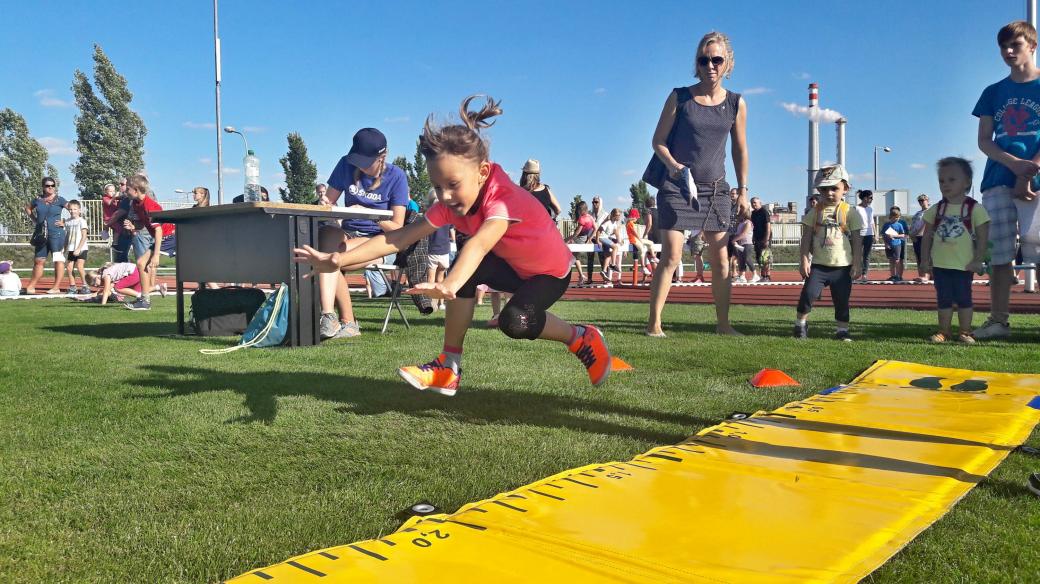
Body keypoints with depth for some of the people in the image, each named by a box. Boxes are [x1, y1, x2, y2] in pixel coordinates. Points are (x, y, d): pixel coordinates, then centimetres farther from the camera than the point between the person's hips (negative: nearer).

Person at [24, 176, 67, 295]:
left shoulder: (59, 200, -2)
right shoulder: (38, 200, 9)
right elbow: (28, 208, 26)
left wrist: (65, 222, -7)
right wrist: (35, 220, 13)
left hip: (56, 234, -5)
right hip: (41, 234, 5)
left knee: (58, 260, -3)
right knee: (38, 261, 10)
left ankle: (56, 287, 0)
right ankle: (31, 287, 17)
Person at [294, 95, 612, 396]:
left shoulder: (505, 198, -36)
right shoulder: (452, 204, -16)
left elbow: (479, 244, -56)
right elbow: (400, 236, -23)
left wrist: (450, 285, -75)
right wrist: (339, 259, -34)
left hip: (552, 272, -6)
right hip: (513, 268, 6)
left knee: (515, 322, -31)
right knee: (468, 268, -23)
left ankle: (581, 338, -2)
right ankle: (449, 367, -13)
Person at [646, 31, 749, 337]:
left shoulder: (736, 104, 5)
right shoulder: (679, 97, -2)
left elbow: (740, 150, 14)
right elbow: (658, 141, 0)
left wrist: (743, 190, 12)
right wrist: (673, 165, -19)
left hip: (715, 189, 3)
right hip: (676, 186, -3)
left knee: (720, 258, 6)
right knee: (671, 256, -9)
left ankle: (723, 323, 17)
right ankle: (654, 323, -3)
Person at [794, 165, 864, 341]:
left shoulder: (849, 213, 0)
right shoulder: (815, 212, 2)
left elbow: (856, 240, 2)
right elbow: (806, 238, 2)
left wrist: (857, 263, -2)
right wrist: (804, 260, -5)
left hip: (843, 266, 0)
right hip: (818, 265, 0)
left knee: (841, 300, 6)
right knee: (808, 292, -11)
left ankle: (842, 330, 19)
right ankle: (801, 322, 10)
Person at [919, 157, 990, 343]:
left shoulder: (975, 209, -6)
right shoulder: (936, 210, 3)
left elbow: (982, 237, -6)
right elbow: (927, 236, 8)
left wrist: (978, 260, -10)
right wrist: (925, 258, 3)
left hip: (964, 265, -3)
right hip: (940, 264, 3)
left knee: (964, 298, 6)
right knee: (943, 299, 8)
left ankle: (965, 332, 15)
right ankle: (943, 331, 15)